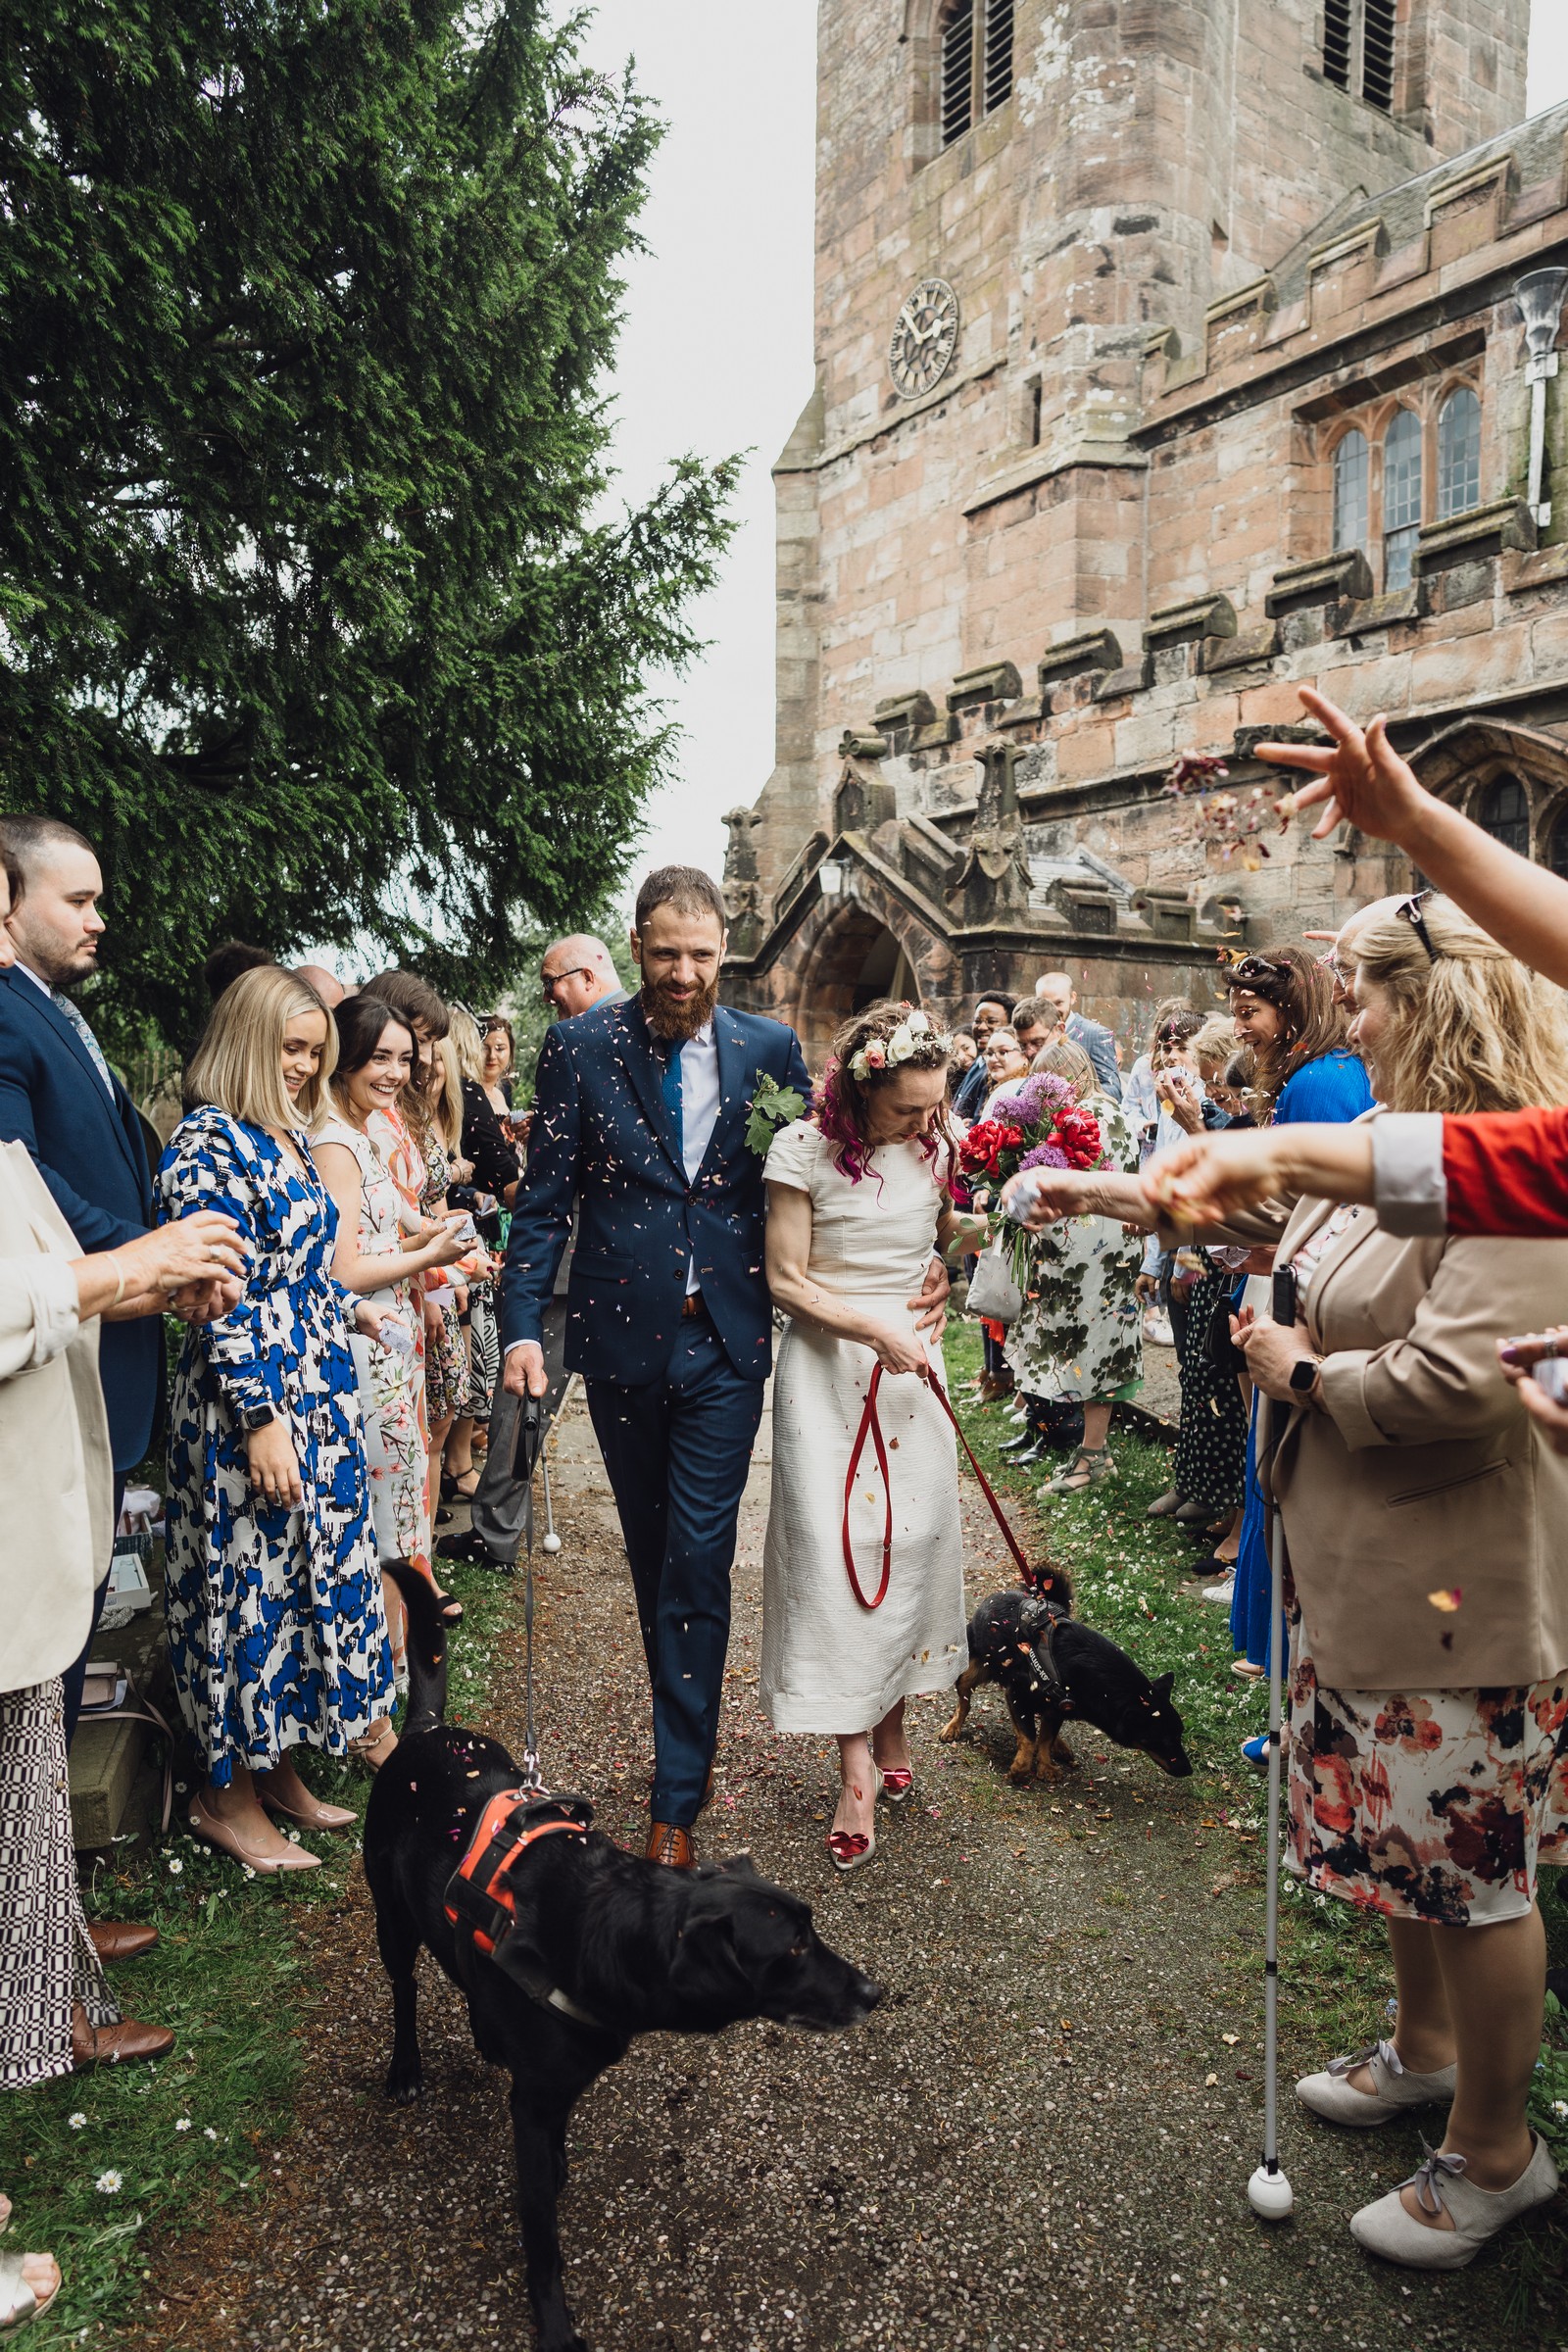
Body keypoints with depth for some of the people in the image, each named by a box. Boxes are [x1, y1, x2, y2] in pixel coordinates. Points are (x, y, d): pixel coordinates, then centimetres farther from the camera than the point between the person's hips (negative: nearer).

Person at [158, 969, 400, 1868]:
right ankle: (229, 1795, 19)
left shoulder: (291, 1135, 11)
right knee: (249, 1583, 2)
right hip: (249, 1400, -9)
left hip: (321, 1390, 9)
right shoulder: (208, 1143, -16)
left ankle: (278, 1767, 30)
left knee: (316, 1572, 14)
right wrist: (263, 1420, -21)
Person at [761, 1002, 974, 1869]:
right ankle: (856, 1773, -1)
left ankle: (890, 1729, 22)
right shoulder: (804, 1148, -11)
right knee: (833, 1550, -8)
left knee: (913, 1540, 4)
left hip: (911, 1360, 4)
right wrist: (873, 1328, -19)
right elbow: (786, 1280, -10)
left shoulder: (937, 1145, 1)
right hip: (828, 1368, -4)